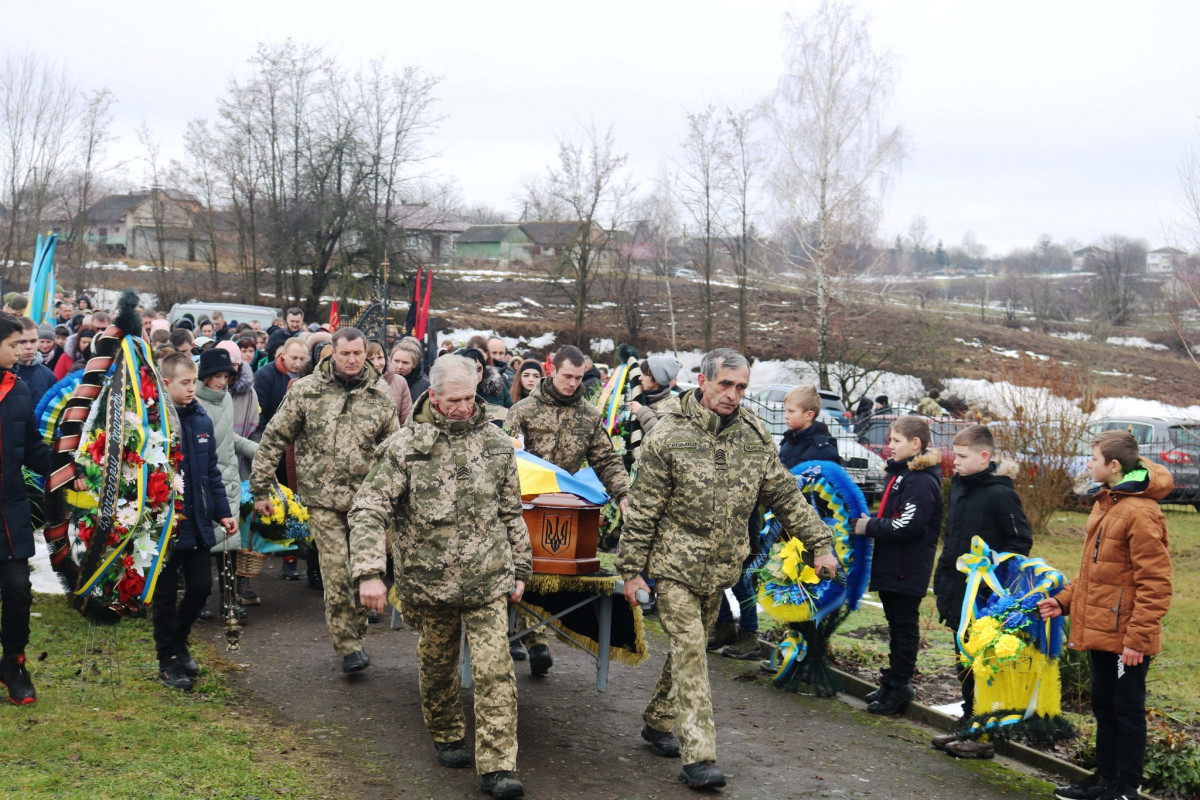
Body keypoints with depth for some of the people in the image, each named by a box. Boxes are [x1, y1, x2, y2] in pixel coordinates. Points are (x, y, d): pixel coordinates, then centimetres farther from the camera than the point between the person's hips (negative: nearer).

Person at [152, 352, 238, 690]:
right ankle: (168, 662, 20)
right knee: (166, 593, 6)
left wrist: (222, 511, 11)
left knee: (201, 587, 11)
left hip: (198, 522, 6)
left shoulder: (202, 419, 6)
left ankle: (178, 641, 35)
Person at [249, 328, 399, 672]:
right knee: (336, 575, -7)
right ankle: (347, 648, 3)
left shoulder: (380, 395, 4)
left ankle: (356, 637, 24)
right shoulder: (306, 391, -2)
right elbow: (274, 438, 2)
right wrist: (260, 490, 1)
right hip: (324, 500, -2)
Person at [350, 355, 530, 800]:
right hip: (428, 582, -1)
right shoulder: (404, 447, -8)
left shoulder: (496, 444, 3)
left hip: (488, 582, 1)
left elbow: (511, 513, 13)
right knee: (437, 666, 16)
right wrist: (368, 572, -21)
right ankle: (447, 738, 39)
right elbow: (367, 511, -11)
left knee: (494, 671, -6)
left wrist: (519, 570, 14)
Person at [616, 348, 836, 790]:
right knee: (689, 652, -9)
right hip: (675, 563, -5)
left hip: (721, 567, 5)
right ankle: (699, 757, -9)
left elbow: (785, 495, 10)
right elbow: (642, 509, -9)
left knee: (689, 645, 16)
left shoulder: (754, 435, 2)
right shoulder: (668, 435, -12)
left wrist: (819, 543, 4)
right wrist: (632, 570, -9)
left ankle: (658, 722, 35)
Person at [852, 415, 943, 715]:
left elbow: (907, 527, -25)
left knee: (904, 626, -1)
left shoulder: (921, 481, -18)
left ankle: (899, 685, 7)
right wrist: (869, 523, 6)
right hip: (891, 567, 10)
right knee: (896, 624, 17)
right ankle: (893, 681, 26)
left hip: (908, 570, -10)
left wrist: (869, 527, -16)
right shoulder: (900, 474, 14)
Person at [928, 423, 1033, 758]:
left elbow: (1022, 541, -14)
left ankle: (985, 736, 5)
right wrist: (944, 574, 16)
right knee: (965, 661, 16)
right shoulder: (958, 485, 9)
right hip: (958, 591, 8)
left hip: (984, 596, -8)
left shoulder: (999, 493, -15)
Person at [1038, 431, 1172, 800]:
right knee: (1103, 706, 19)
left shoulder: (1140, 513, -19)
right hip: (1100, 630, 9)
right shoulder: (1104, 504, 11)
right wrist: (1065, 600, 12)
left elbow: (1154, 584, -20)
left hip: (1125, 637, -9)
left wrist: (1138, 637, -21)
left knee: (1127, 710, 4)